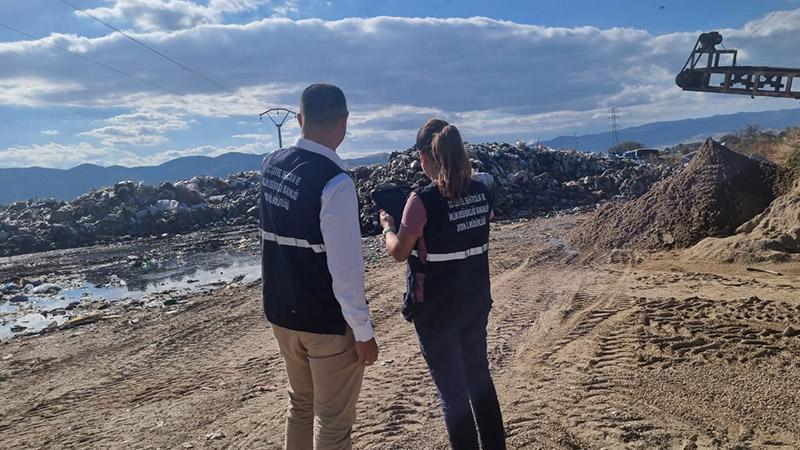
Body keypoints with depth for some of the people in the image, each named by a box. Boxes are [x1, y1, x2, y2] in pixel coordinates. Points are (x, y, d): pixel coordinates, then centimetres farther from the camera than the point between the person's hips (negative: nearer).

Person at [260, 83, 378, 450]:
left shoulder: (272, 164, -1)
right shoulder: (335, 182, -24)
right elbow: (346, 268, -23)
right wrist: (363, 331, -14)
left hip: (281, 312, 7)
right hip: (327, 321, -7)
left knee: (300, 402, 26)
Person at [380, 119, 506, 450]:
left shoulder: (422, 200, -21)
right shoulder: (482, 193, -3)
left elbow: (399, 252, -11)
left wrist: (387, 225, 7)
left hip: (434, 311, -6)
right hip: (476, 303, 6)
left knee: (452, 390, 9)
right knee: (480, 378, 23)